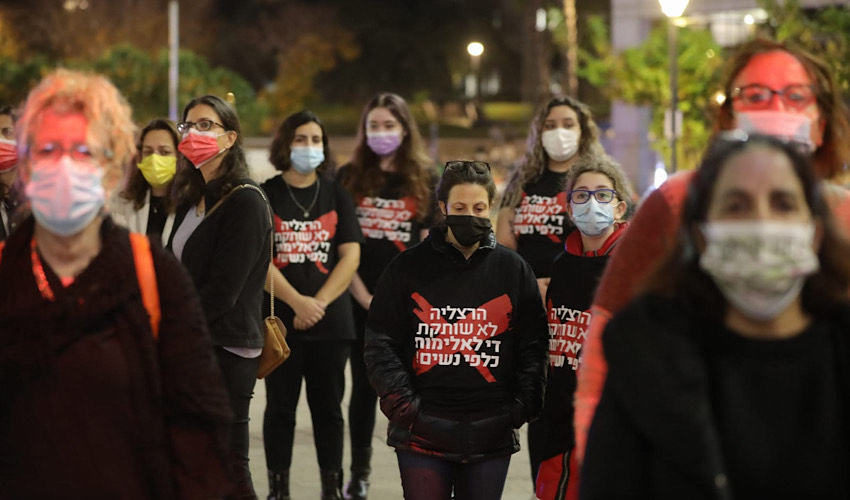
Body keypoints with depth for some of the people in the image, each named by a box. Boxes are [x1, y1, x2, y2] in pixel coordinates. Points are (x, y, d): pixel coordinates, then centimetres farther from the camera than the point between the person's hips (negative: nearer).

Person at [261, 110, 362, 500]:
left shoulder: (336, 195, 8)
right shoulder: (266, 196, 2)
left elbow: (350, 256, 1)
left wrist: (319, 303, -10)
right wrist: (297, 302, -15)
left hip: (330, 319, 2)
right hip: (279, 319, -1)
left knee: (328, 407, 7)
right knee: (280, 406, 4)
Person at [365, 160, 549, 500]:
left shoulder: (514, 270, 6)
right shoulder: (408, 267, 3)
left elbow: (533, 346, 6)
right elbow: (381, 344, 2)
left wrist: (521, 407, -6)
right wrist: (401, 402, -9)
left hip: (491, 434, 1)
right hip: (421, 431, -1)